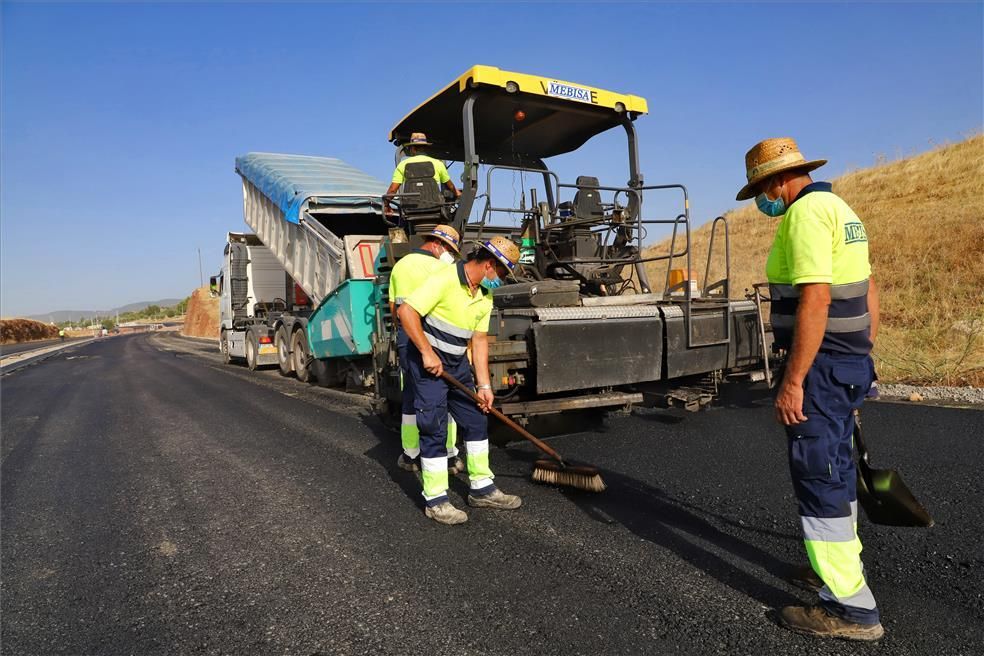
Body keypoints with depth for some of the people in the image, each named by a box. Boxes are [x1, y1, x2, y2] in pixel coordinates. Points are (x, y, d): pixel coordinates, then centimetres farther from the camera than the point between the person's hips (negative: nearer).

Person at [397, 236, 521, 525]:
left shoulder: (485, 297, 6)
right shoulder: (445, 279, -20)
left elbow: (479, 340, 8)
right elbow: (406, 311, -23)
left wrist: (484, 385, 4)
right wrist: (427, 353, -23)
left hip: (457, 363, 8)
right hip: (428, 362, -8)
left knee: (476, 421, 11)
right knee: (434, 429, -4)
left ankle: (482, 489, 24)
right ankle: (435, 501, 8)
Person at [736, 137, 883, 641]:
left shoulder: (806, 212, -16)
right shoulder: (838, 209, 16)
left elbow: (814, 301, -25)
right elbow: (869, 291, 19)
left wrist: (793, 381, -24)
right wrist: (861, 357, 23)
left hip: (821, 365, -10)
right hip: (849, 362, 10)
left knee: (817, 476, -3)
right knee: (835, 468, 20)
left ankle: (850, 606, 7)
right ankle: (842, 567, 36)